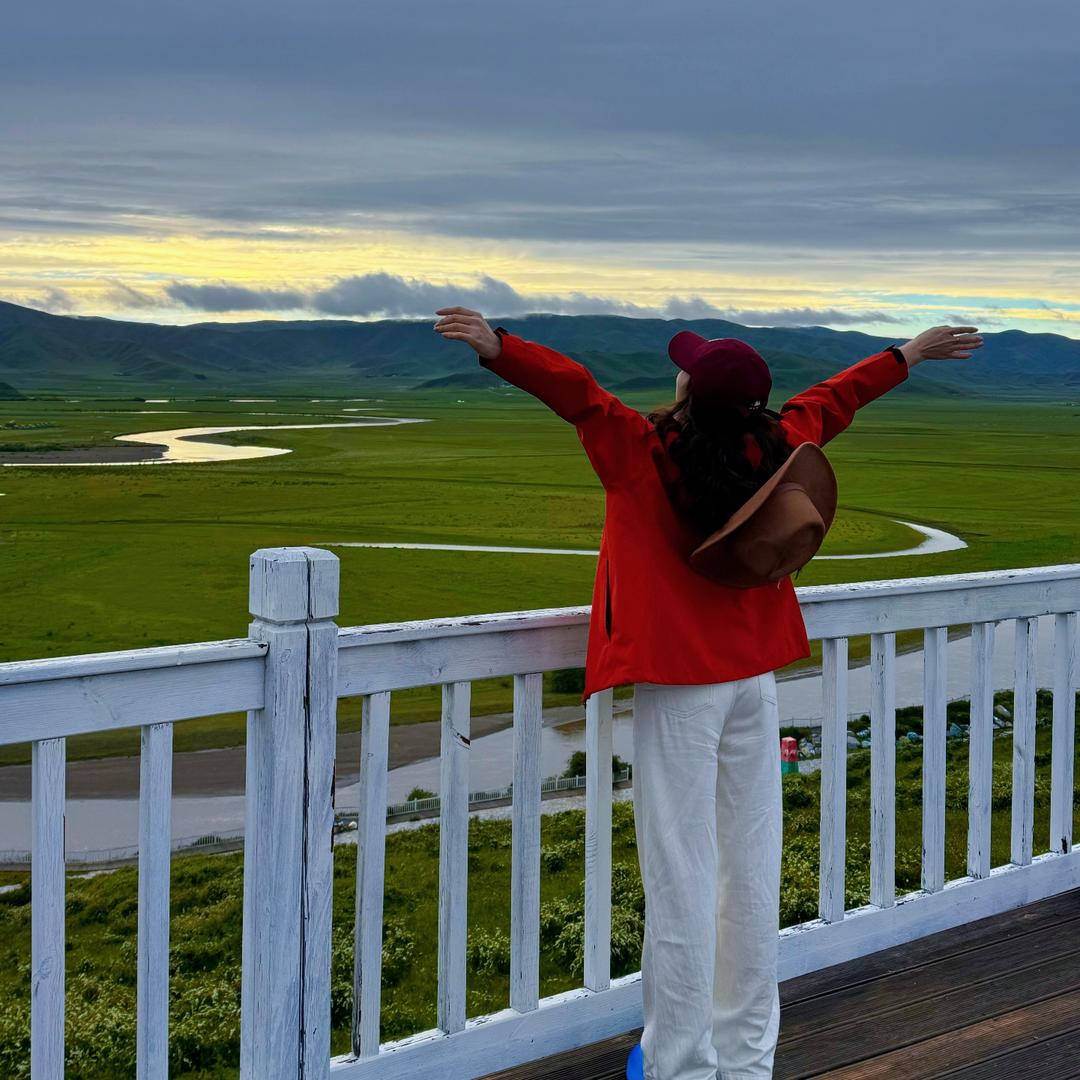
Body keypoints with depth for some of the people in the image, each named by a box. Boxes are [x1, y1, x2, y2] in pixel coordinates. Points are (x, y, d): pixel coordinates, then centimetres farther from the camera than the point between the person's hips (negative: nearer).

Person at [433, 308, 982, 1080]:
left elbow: (575, 390, -24)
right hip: (754, 680, 5)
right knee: (751, 871, 12)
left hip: (680, 687, -5)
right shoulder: (778, 447, -1)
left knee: (680, 878, 0)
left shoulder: (643, 453, -15)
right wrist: (910, 354, 30)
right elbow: (839, 396, 15)